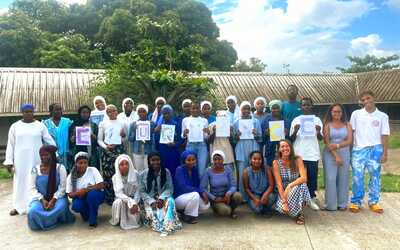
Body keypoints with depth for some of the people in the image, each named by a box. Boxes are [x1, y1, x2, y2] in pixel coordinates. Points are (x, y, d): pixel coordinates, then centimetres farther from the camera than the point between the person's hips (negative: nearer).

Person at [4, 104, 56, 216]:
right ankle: (18, 206, 17)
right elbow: (10, 145, 5)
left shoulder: (40, 125, 2)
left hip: (36, 159, 0)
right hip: (21, 159, 1)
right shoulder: (15, 126, 4)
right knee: (20, 181, 6)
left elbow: (49, 140, 4)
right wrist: (9, 161, 0)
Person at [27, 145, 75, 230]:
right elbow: (32, 188, 0)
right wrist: (42, 200, -15)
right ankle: (54, 219, -2)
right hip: (40, 199, 2)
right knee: (33, 211, -29)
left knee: (61, 206, -35)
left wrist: (53, 200, -19)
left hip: (57, 197, -2)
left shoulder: (60, 168, -3)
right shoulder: (35, 169, 3)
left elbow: (63, 187, -7)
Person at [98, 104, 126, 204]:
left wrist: (124, 135, -4)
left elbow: (125, 139, 17)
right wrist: (106, 146, -11)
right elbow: (99, 140, 7)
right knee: (108, 174, -2)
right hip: (107, 151, 0)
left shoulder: (121, 123, 10)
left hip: (119, 149, 1)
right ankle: (109, 198, 7)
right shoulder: (103, 123, 7)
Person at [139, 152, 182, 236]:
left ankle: (167, 225, -43)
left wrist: (161, 198, -20)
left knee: (170, 201, -32)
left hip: (163, 198, -1)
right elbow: (142, 192, -2)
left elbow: (170, 188, -2)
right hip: (150, 200, 1)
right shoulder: (143, 174, -1)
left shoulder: (166, 172, 0)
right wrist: (152, 201, -17)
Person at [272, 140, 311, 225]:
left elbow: (304, 178, -22)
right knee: (281, 208, -29)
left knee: (301, 186, -35)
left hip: (298, 189, 0)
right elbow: (279, 184, -17)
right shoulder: (276, 163, -12)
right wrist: (284, 201, -27)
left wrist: (289, 186, -34)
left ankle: (300, 213, -12)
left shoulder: (297, 159, -11)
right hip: (283, 191, 0)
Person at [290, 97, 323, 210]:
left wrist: (318, 132, -15)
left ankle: (312, 198, 14)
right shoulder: (296, 120, 6)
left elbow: (321, 138, 7)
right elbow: (291, 139, 5)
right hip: (299, 154, 0)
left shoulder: (317, 120, 7)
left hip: (313, 153, 0)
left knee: (312, 176, 3)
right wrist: (295, 131, -16)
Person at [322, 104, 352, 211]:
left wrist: (338, 145, -17)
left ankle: (342, 204, 14)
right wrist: (336, 155, -13)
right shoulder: (327, 125, 2)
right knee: (330, 179, -4)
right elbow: (327, 142, -6)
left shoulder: (347, 125, 8)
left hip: (345, 154, 2)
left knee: (343, 179, 5)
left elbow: (349, 141, -1)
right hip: (330, 154, -2)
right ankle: (331, 204, 3)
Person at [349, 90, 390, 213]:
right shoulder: (356, 114, 4)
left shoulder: (382, 116, 4)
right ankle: (356, 202, 11)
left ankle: (373, 202, 19)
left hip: (375, 149, 1)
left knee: (375, 176, 7)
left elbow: (384, 136, 4)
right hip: (359, 149, 0)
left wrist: (385, 153, -1)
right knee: (357, 177, 1)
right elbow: (350, 131, 6)